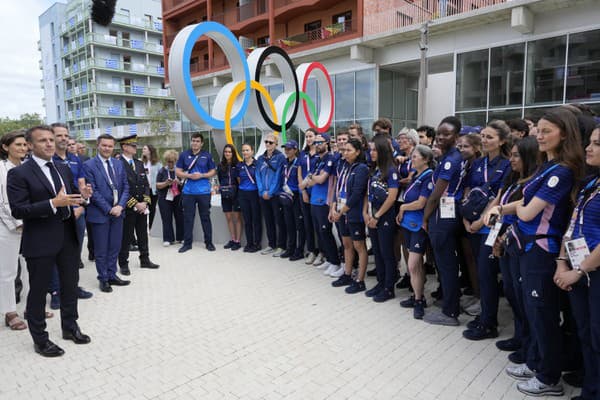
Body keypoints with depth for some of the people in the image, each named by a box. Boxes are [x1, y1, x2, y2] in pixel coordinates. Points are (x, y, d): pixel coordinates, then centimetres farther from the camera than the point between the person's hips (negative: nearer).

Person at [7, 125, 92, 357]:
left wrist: (83, 196, -7)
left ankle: (70, 327, 36)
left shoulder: (64, 169, 10)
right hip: (40, 241, -6)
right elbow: (18, 210, -17)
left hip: (68, 237, 6)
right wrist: (53, 203, -27)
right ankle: (40, 339, 25)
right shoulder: (19, 173, -10)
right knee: (38, 290, 9)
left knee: (70, 285, 17)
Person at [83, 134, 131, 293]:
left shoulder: (118, 164, 9)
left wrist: (120, 206, -7)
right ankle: (103, 279, 20)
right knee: (101, 250, 7)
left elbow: (125, 187, 7)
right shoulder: (89, 165, -7)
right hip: (100, 213, -5)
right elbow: (93, 191, -12)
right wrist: (109, 209, -14)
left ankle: (112, 275, 26)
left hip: (118, 212, 5)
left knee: (115, 247, 12)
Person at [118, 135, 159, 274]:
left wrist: (145, 202, -1)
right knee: (126, 236, 2)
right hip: (127, 208, -6)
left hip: (142, 206, 7)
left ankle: (144, 260, 26)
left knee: (143, 234, 14)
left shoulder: (139, 163, 12)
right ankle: (123, 264, 14)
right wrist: (135, 204, -15)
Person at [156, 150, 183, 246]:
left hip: (178, 197, 0)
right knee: (167, 219, 0)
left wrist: (180, 182, -14)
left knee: (180, 217, 0)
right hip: (165, 198, 0)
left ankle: (180, 237, 12)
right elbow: (158, 185, 3)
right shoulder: (162, 171, 5)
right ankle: (168, 239, 8)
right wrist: (166, 183, -15)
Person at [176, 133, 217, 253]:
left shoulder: (207, 155, 4)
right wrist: (189, 176, -11)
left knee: (205, 217, 5)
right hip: (188, 191, 1)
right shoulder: (184, 155, 6)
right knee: (188, 218, 5)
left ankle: (209, 242, 14)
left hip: (204, 191, -1)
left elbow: (213, 171, 5)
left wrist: (201, 175, -12)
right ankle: (187, 243, 15)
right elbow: (178, 172, 6)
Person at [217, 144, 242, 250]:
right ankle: (232, 240, 18)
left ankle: (237, 241, 4)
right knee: (228, 218, 9)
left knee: (237, 218, 0)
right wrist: (220, 187, 6)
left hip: (236, 194, -4)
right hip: (225, 195, 4)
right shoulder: (220, 165, 9)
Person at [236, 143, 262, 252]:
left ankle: (257, 243, 10)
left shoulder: (257, 164, -5)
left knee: (256, 219, 1)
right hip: (243, 194, 4)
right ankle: (249, 243, 17)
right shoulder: (239, 165, 7)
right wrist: (244, 186, 9)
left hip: (255, 193, -4)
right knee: (247, 220, 8)